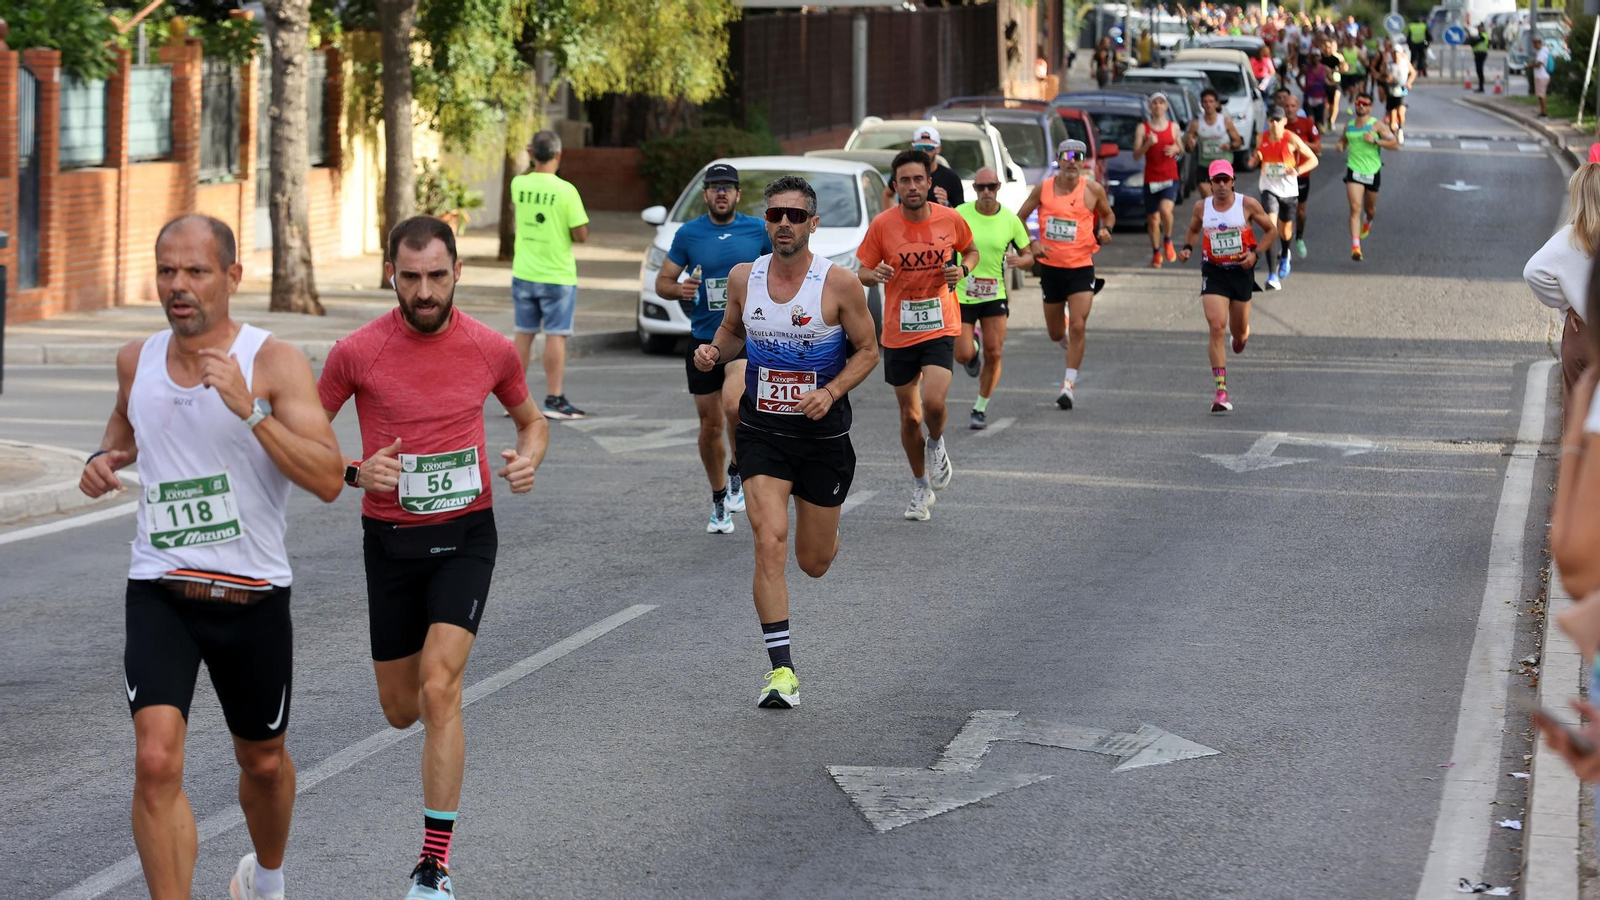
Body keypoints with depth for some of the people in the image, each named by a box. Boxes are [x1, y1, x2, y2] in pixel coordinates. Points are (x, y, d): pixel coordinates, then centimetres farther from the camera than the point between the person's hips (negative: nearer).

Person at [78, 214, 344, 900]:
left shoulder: (275, 363, -11)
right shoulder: (136, 360, 3)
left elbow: (328, 479, -21)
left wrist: (250, 409, -30)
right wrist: (106, 457, 6)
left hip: (253, 595, -1)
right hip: (160, 592, 1)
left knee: (262, 760, 19)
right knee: (156, 760, -19)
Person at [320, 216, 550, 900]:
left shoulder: (491, 350, -3)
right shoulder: (356, 353, -8)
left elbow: (531, 418, 15)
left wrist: (528, 459, -7)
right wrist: (355, 472, -15)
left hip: (465, 535, -1)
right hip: (390, 539, 1)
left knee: (439, 689, -18)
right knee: (400, 709, 10)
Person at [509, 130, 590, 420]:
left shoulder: (518, 184, -3)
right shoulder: (565, 191, -16)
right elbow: (581, 235, -13)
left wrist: (533, 164, 15)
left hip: (523, 275, 4)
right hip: (557, 276, -4)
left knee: (524, 334, 12)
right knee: (556, 336, -1)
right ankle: (554, 400, -2)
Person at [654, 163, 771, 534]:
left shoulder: (759, 230, 0)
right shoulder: (688, 234, 2)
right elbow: (662, 282, 8)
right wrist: (679, 289, -13)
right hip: (702, 339, 2)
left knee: (733, 405, -27)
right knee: (710, 425, 8)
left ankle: (737, 472, -1)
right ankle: (719, 500, 26)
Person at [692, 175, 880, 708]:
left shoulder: (838, 284, -12)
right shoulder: (743, 278, -2)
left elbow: (867, 350, -3)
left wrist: (831, 392, -19)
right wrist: (714, 351, -6)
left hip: (823, 433, -1)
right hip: (762, 431, 1)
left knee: (814, 562, 11)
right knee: (769, 542, -17)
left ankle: (827, 534, 51)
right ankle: (781, 669, -12)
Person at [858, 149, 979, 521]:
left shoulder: (950, 219, -4)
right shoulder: (882, 225, -7)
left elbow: (971, 251, 15)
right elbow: (862, 273, 1)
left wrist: (962, 269, -7)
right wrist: (875, 275, -22)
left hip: (940, 328, -1)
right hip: (898, 333, 1)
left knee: (933, 402, -22)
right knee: (910, 417, 9)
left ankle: (936, 445, 14)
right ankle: (921, 487, 30)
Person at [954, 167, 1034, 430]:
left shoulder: (1010, 220, -2)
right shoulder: (960, 214, -6)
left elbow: (1029, 257, 6)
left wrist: (1019, 260, -17)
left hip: (995, 296, 1)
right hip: (962, 295, -1)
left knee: (993, 355, -3)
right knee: (963, 355, -6)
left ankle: (980, 408, 14)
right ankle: (973, 349, 33)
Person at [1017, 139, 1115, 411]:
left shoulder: (1093, 189, -4)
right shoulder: (1043, 188, -3)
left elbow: (1108, 215, 13)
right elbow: (1019, 218, 8)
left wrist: (1105, 229, -9)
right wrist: (1031, 244, -7)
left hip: (1081, 268, -2)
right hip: (1051, 266, 2)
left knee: (1077, 327, -14)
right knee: (1056, 333, 11)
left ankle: (1069, 385, -6)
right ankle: (1068, 340, 49)